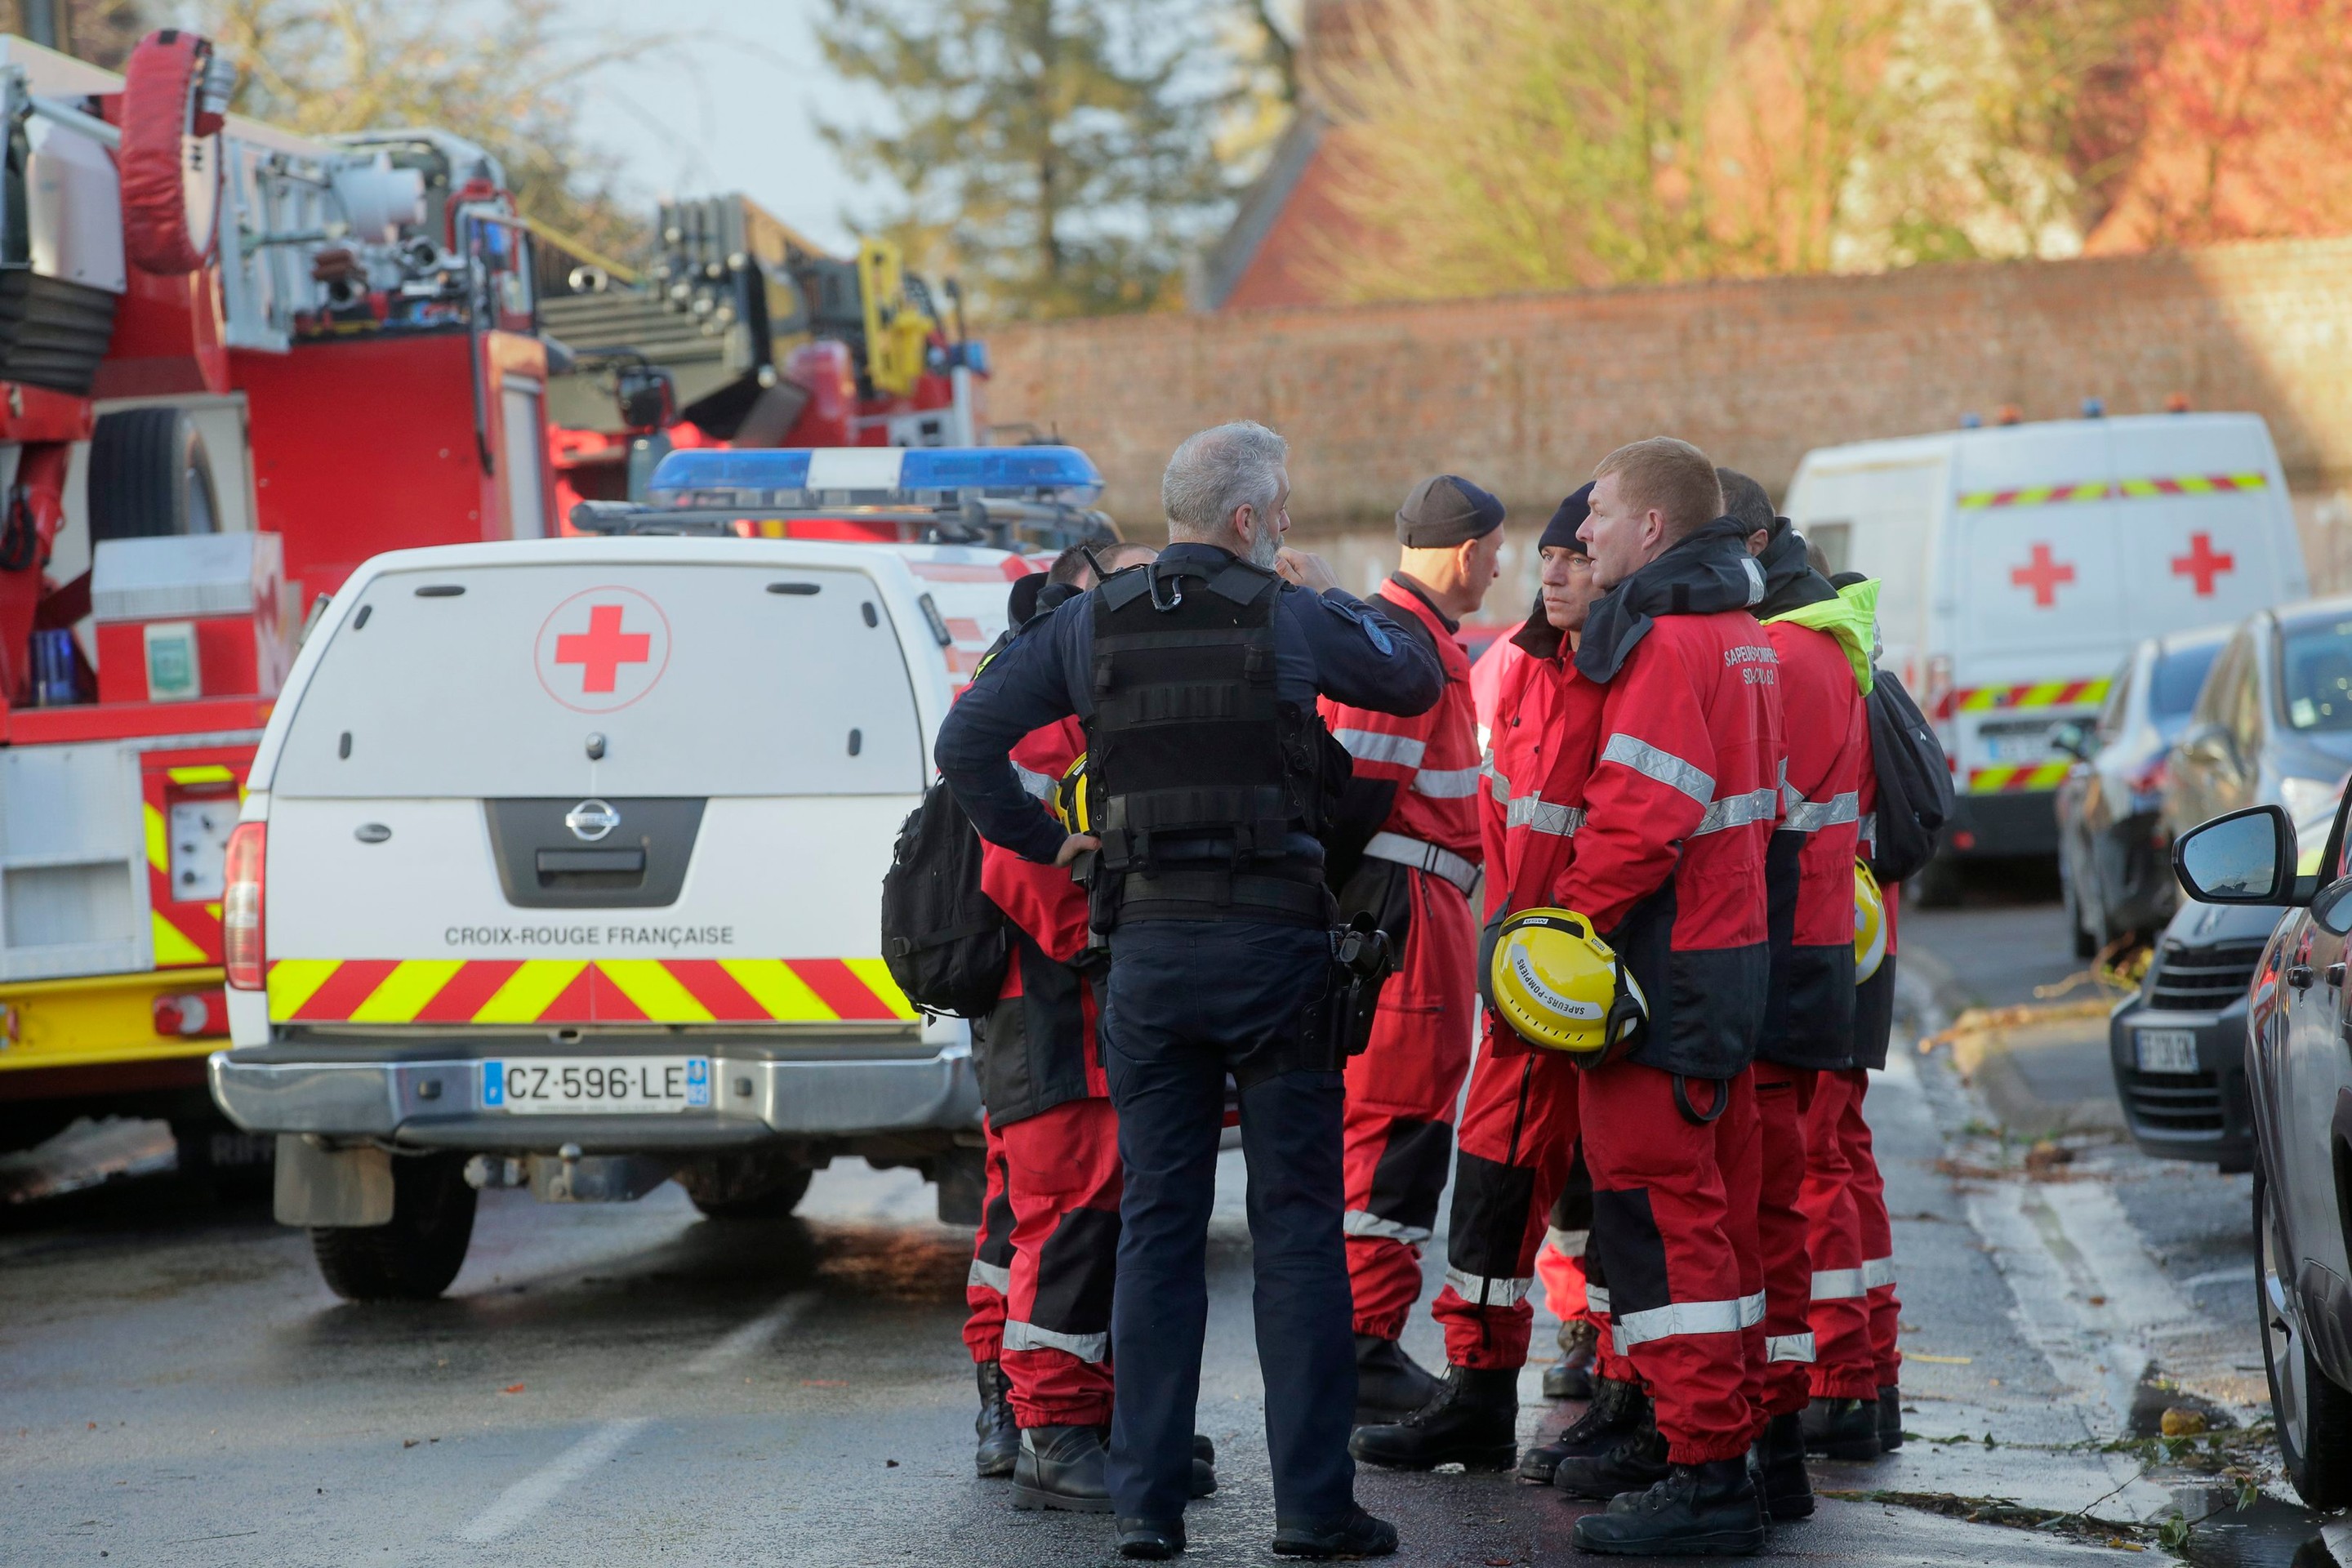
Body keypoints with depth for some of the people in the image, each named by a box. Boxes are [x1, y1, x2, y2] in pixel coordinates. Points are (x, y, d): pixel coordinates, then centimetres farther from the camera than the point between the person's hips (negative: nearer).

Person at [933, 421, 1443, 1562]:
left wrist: (1045, 843, 11)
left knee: (1158, 1224, 8)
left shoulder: (1090, 623, 4)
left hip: (1148, 948, 3)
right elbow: (1418, 680, 14)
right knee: (1296, 1223, 2)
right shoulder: (1293, 618, -2)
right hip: (1273, 942, -2)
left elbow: (964, 746, 1)